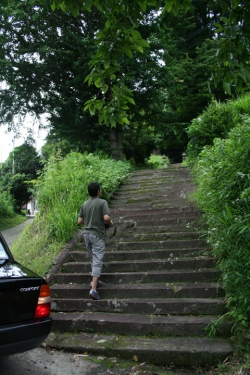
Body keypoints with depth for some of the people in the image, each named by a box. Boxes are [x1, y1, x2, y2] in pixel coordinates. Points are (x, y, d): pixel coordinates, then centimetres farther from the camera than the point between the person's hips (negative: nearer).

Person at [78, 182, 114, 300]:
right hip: (97, 234, -6)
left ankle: (95, 280, 31)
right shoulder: (102, 202, -9)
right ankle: (93, 289, -12)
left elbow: (80, 221, 8)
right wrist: (110, 223, 0)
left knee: (93, 259, 21)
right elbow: (106, 218, -20)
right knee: (97, 261, -6)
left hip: (86, 233, 6)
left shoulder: (84, 204, 8)